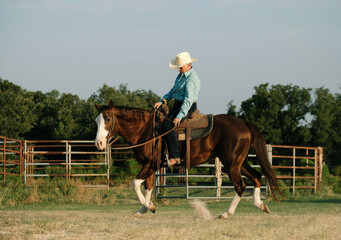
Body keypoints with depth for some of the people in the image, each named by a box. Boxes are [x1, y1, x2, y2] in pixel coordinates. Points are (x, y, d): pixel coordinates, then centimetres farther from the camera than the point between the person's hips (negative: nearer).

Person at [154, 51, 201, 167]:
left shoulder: (192, 79, -17)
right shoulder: (181, 75, 13)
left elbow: (188, 99, -24)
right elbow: (173, 91, 23)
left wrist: (179, 116, -29)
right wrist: (162, 101, 8)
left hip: (187, 107, -10)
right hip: (177, 105, 10)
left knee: (168, 125, -29)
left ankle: (175, 157, -31)